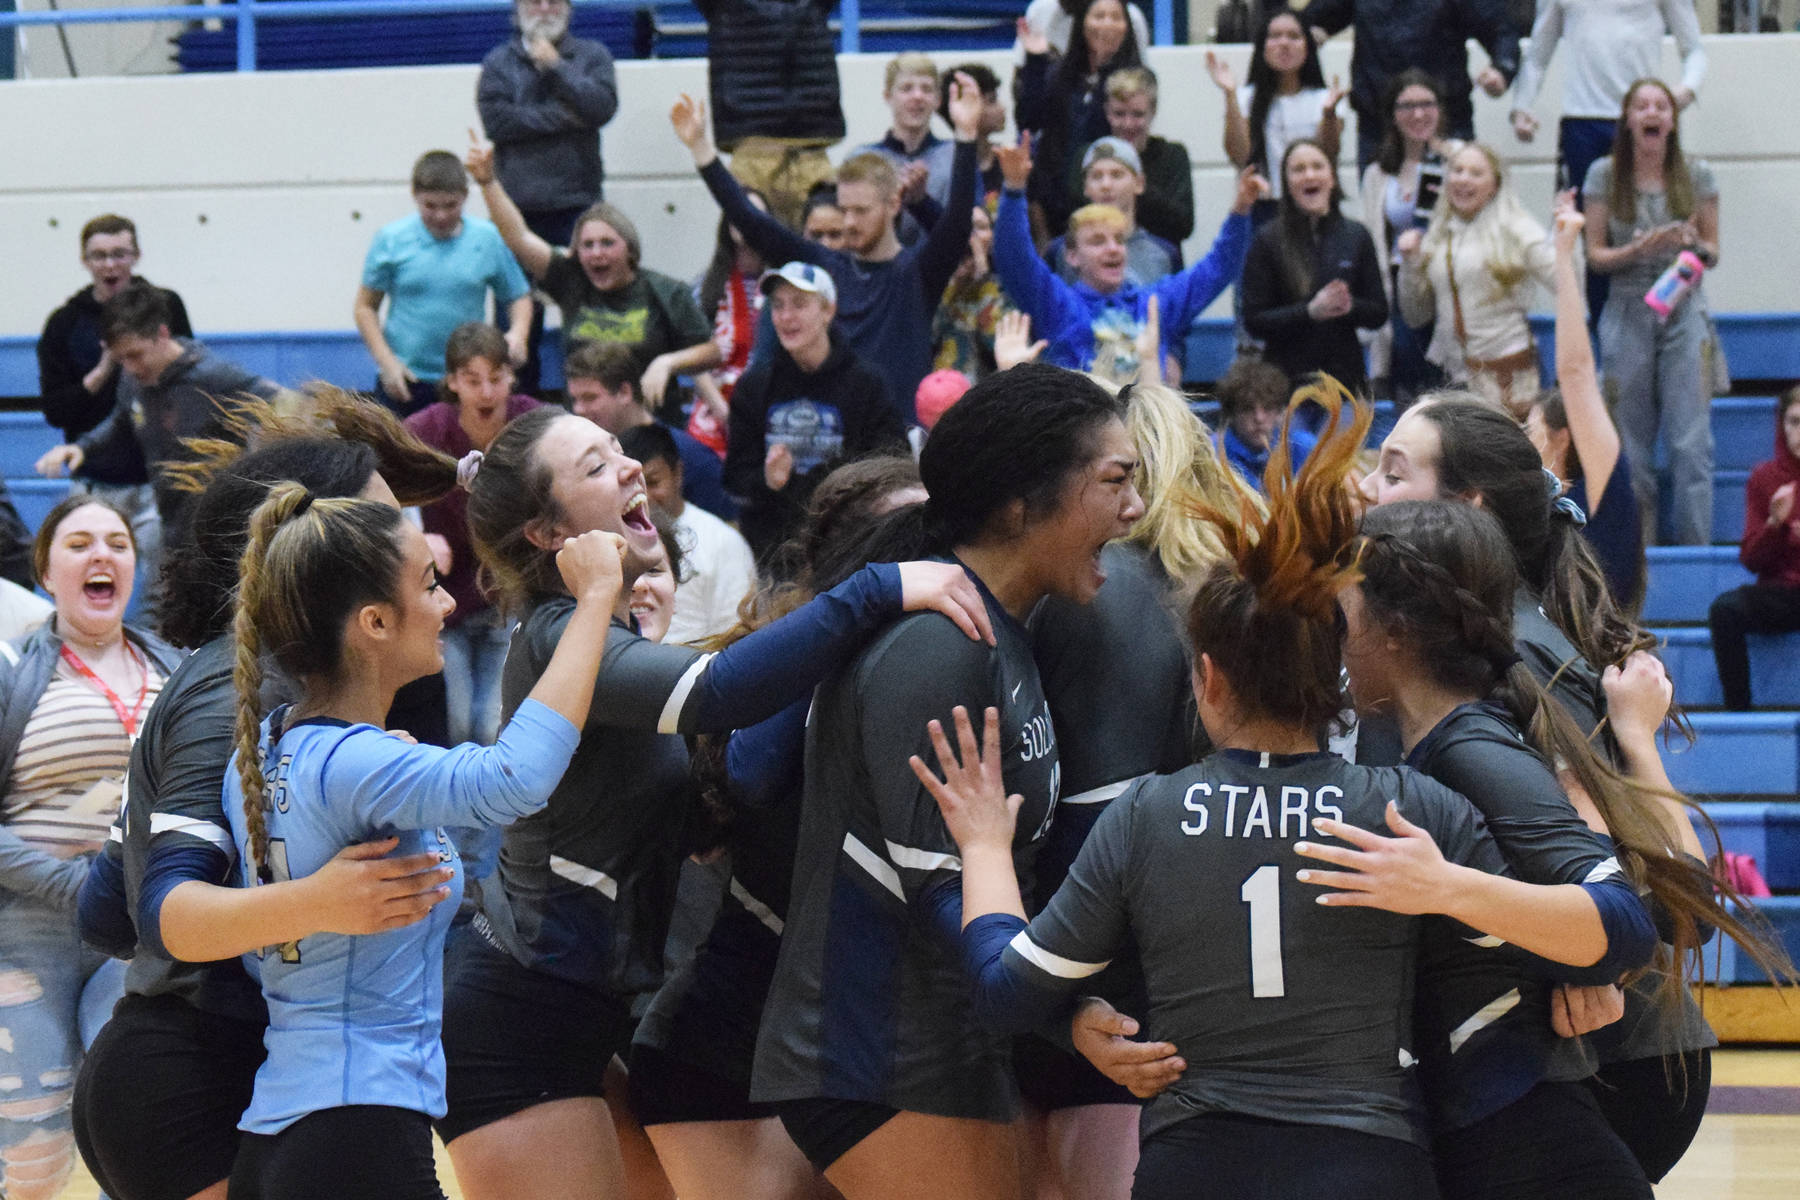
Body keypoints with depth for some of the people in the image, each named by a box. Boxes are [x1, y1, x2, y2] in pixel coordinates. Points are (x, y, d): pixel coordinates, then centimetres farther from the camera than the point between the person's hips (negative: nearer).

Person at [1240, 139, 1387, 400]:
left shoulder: (1355, 235, 9)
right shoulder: (1268, 240, 1)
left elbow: (1379, 314, 11)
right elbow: (1254, 322, -3)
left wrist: (1350, 307, -11)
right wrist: (1310, 311, -16)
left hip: (1346, 378, 2)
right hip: (1287, 377, -2)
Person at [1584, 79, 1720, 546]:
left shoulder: (1697, 175, 4)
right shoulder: (1605, 175, 2)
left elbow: (1713, 252, 10)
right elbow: (1595, 256, 3)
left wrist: (1693, 244, -13)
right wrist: (1639, 250, -15)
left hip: (1685, 313, 0)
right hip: (1628, 313, 0)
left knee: (1691, 441, -7)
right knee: (1631, 443, 1)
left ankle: (1695, 549, -5)